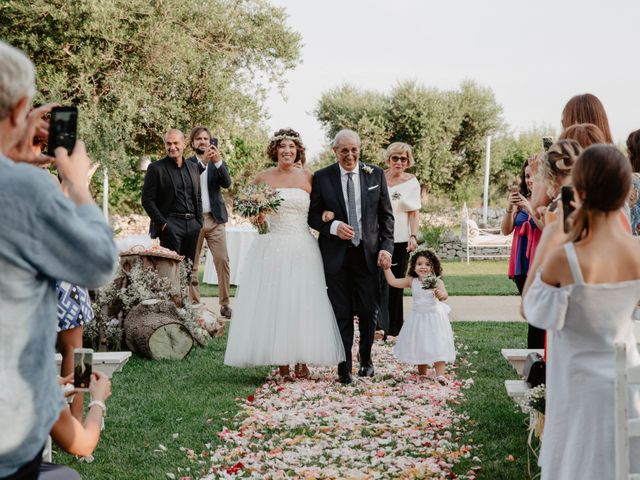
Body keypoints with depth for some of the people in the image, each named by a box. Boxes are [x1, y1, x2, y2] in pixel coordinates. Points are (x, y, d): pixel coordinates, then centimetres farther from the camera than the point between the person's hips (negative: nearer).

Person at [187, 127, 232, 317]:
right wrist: (202, 162, -24)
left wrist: (218, 162, -22)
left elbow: (227, 183, -7)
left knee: (223, 260, -5)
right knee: (191, 264, 1)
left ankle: (225, 304, 1)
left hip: (215, 219, 1)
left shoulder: (218, 163, 10)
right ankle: (195, 303, 8)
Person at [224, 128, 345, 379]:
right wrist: (256, 217, -6)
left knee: (302, 302, -3)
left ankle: (302, 360, 4)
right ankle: (282, 363, 0)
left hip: (302, 248, 0)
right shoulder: (262, 178, 5)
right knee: (272, 302, -3)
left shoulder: (308, 178, 5)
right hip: (271, 248, 0)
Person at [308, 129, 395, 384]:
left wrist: (386, 247, -3)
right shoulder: (322, 177, 1)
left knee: (369, 311, 5)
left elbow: (386, 215, 7)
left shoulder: (376, 174, 5)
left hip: (368, 253, 1)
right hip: (336, 255, -1)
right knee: (341, 314, 2)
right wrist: (333, 226, -15)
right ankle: (344, 367, 12)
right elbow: (312, 216, 4)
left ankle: (366, 359, 28)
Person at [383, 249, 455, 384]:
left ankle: (440, 374, -7)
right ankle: (422, 374, 26)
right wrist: (386, 267, -2)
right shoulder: (412, 281, -3)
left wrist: (441, 294, -51)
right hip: (418, 318, 4)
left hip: (435, 317, -3)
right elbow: (392, 281, -1)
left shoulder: (437, 282, -13)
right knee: (419, 346, 12)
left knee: (437, 345, -7)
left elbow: (444, 295, -28)